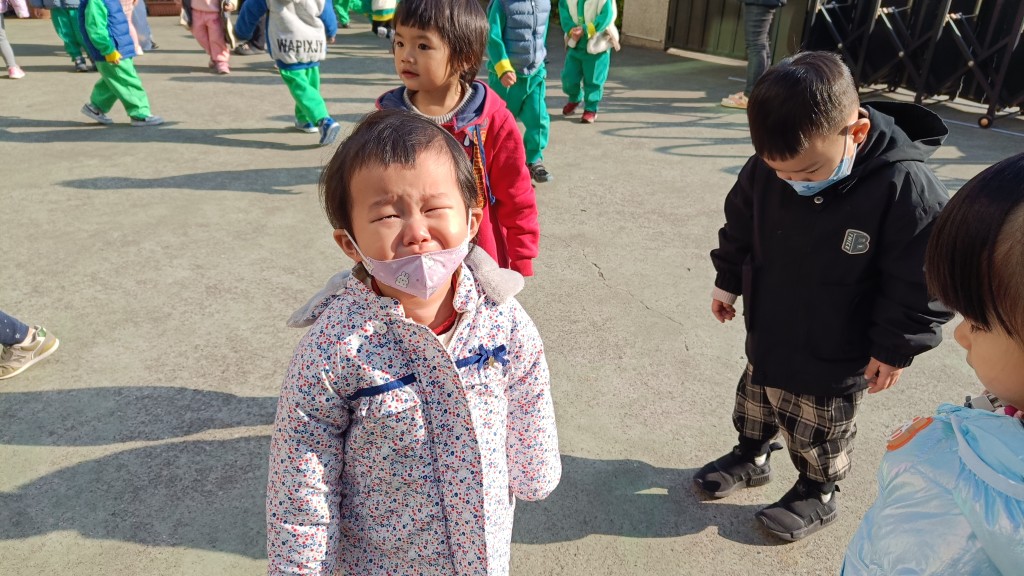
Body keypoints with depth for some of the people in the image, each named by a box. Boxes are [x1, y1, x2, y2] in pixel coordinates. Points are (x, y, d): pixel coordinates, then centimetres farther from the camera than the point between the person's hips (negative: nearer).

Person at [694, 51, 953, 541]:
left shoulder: (907, 189, -29)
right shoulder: (767, 166, -16)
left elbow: (921, 284, -18)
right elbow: (740, 224, 3)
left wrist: (895, 348, -12)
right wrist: (728, 279, 11)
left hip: (836, 355, -4)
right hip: (767, 333, 5)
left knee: (819, 433, 17)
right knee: (754, 400, 26)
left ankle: (817, 495, 44)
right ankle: (751, 457, 53)